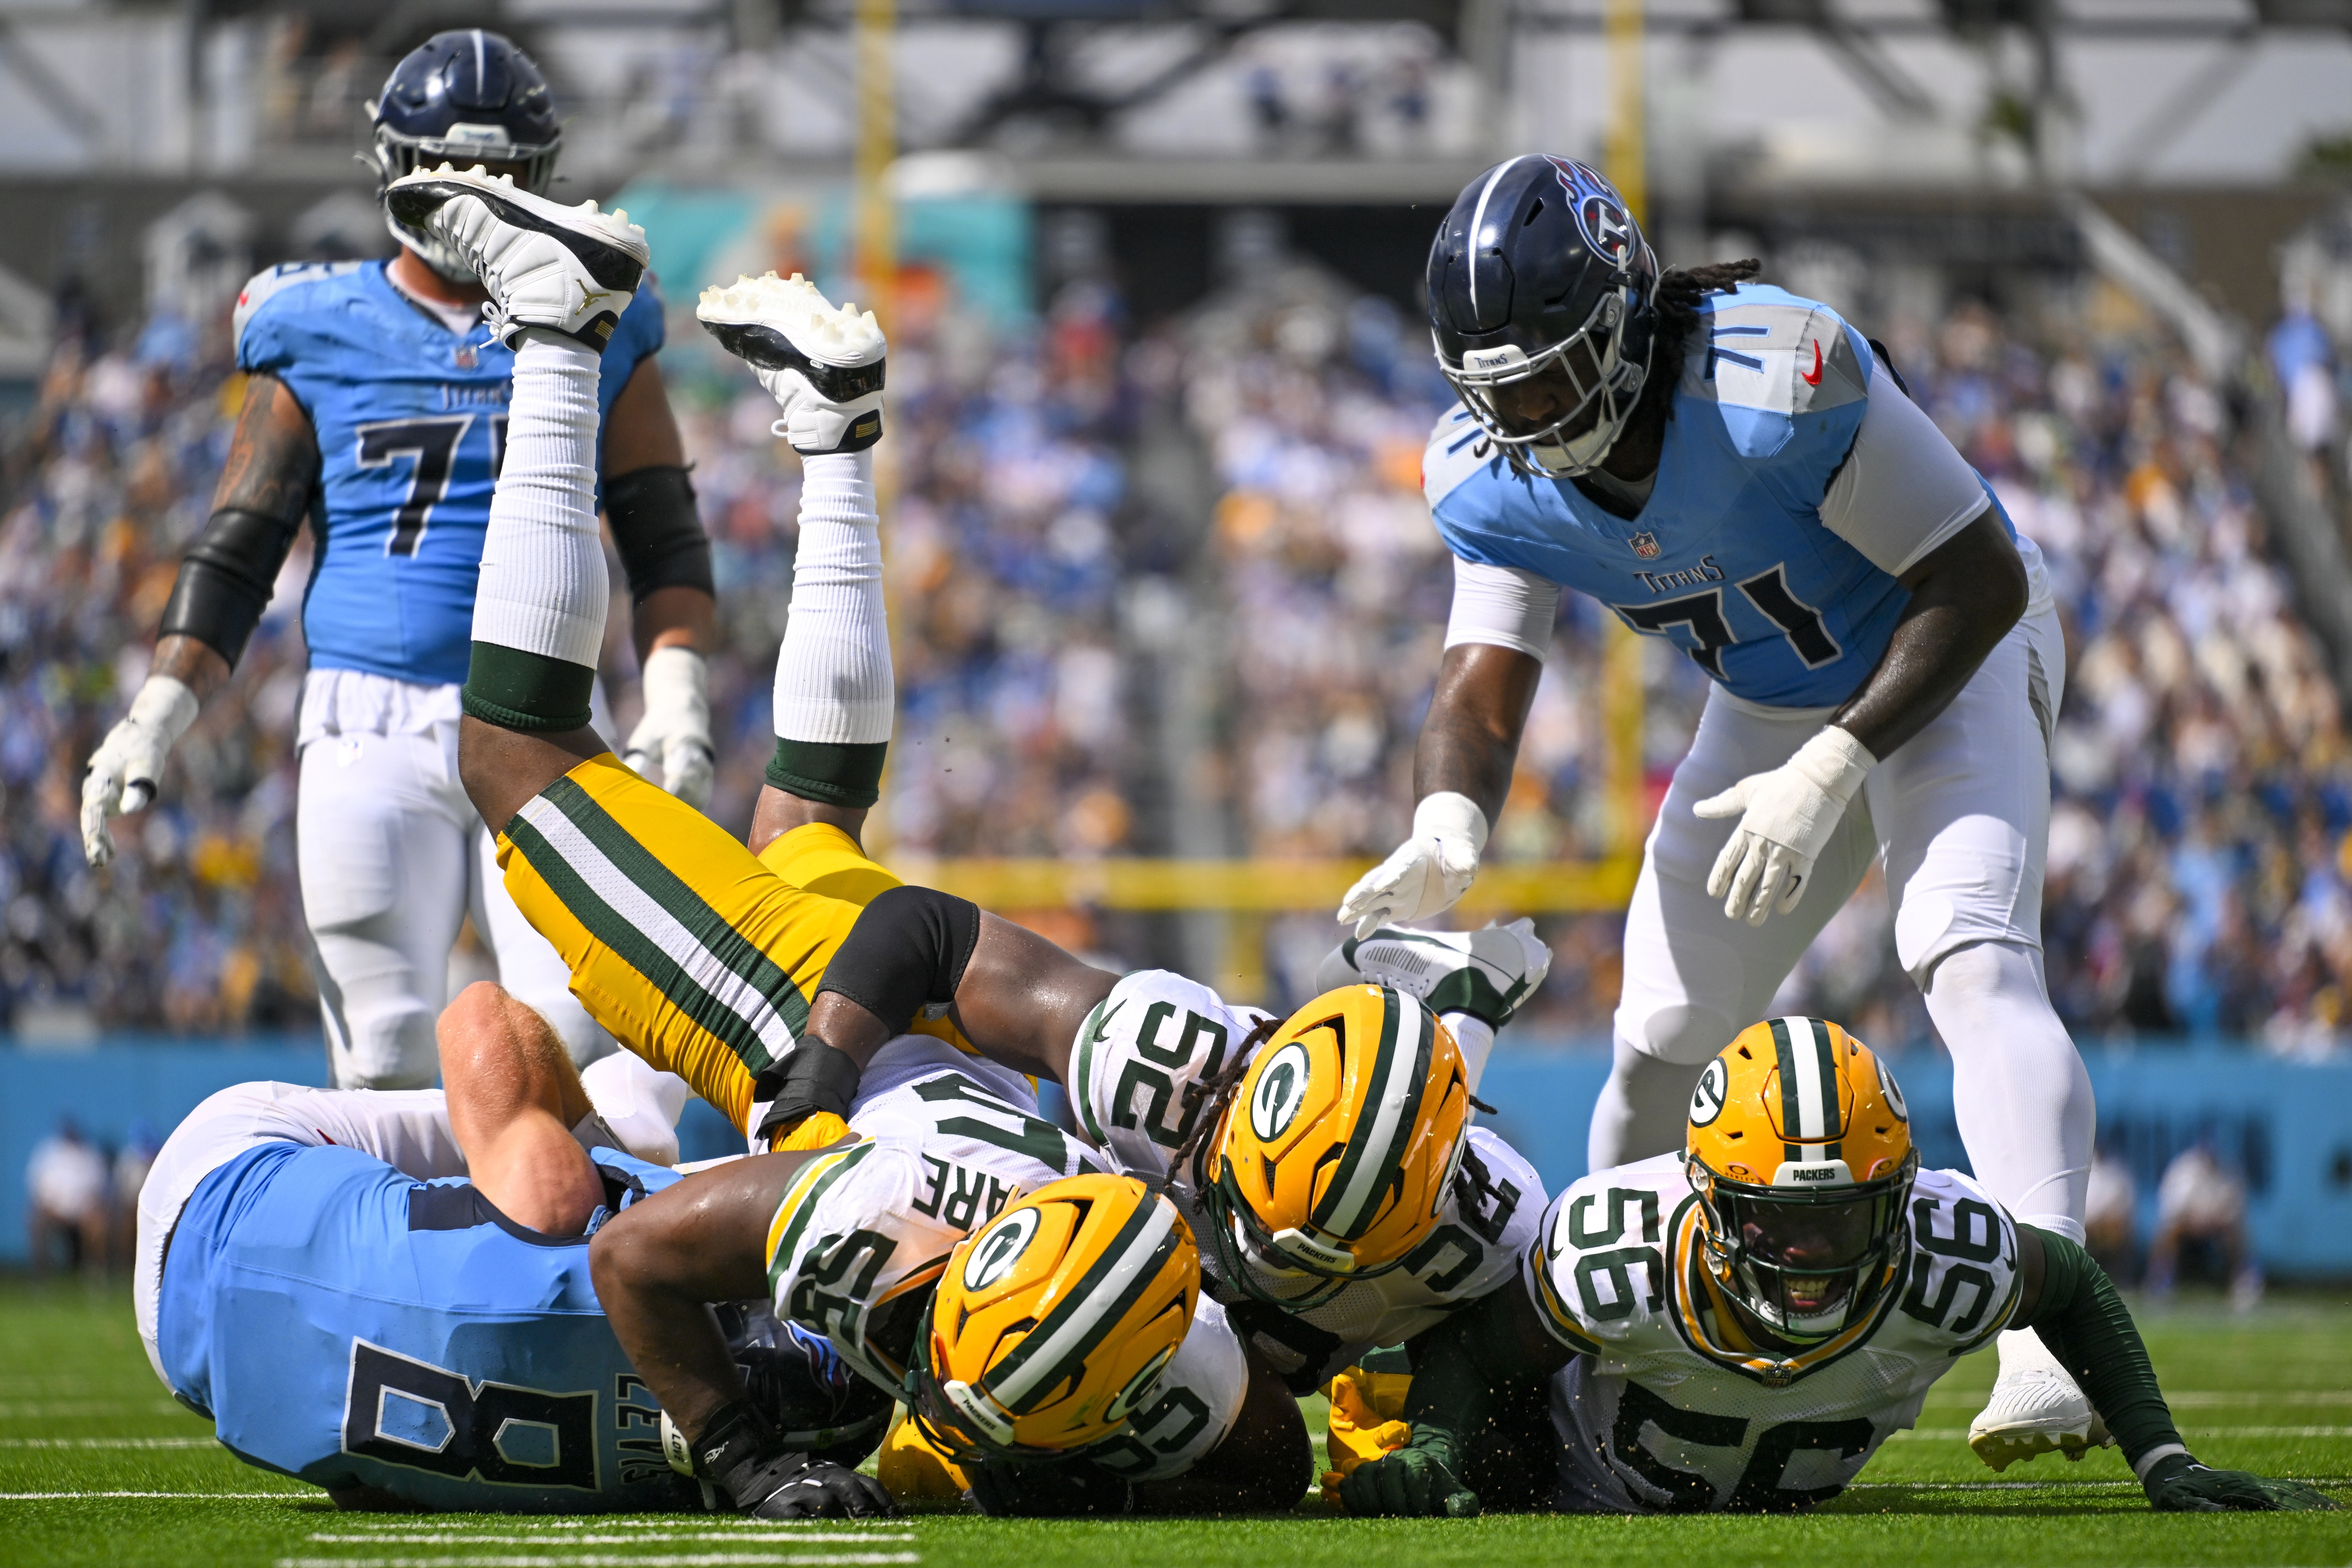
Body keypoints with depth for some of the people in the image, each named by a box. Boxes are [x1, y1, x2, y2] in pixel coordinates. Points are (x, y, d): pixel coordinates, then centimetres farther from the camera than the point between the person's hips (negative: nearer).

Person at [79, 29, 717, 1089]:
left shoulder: (598, 337, 10)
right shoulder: (321, 339, 8)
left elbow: (664, 542, 10)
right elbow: (236, 550, 9)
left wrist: (676, 695, -6)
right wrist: (157, 713, -2)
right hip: (371, 733, 0)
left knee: (585, 1045, -14)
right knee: (389, 1071, -5)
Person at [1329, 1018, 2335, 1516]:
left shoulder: (1948, 1261, -39)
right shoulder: (1622, 1260, -45)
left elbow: (2073, 1289, -16)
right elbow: (1474, 1348, -27)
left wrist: (2163, 1462, -23)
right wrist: (1431, 1451, -47)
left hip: (1779, 1498, 3)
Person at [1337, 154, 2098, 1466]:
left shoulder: (1784, 385, -35)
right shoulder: (1494, 476, -16)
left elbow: (1982, 581, -28)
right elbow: (1486, 683, -17)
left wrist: (1829, 773, -32)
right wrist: (1450, 830, -40)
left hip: (1949, 662, -6)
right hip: (1772, 706, 6)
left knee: (1973, 962, -28)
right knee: (1661, 1038, 3)